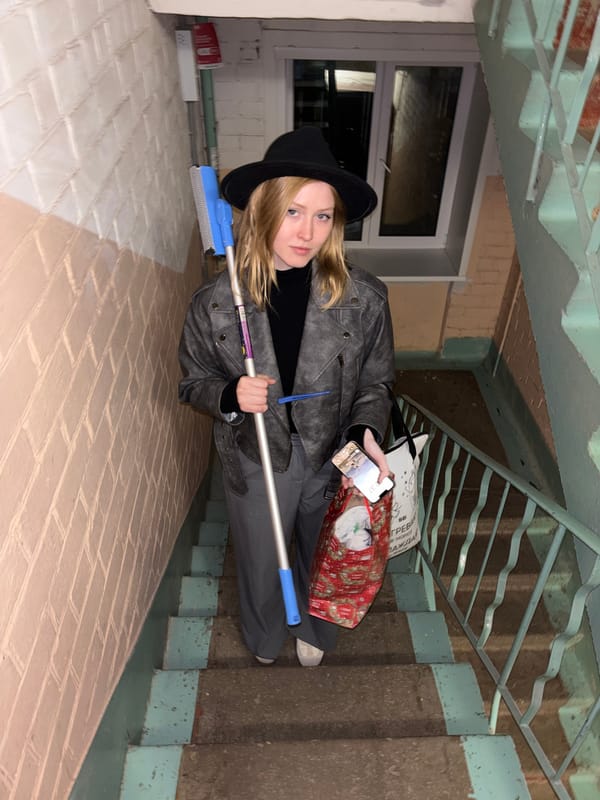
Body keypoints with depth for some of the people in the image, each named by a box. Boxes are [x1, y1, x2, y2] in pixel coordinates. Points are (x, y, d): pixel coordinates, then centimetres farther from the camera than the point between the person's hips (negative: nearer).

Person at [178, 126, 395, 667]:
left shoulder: (364, 299, -19)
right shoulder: (215, 303, -19)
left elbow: (376, 383, -6)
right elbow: (194, 383, -4)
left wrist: (366, 432, -25)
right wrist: (229, 394, -26)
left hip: (331, 462, 1)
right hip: (255, 466, 0)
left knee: (323, 560, 28)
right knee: (261, 564, 25)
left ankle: (313, 629, 65)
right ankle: (265, 636, 63)